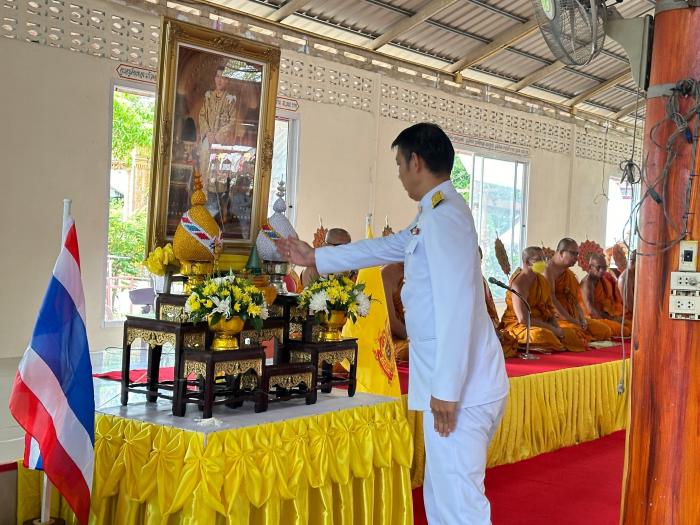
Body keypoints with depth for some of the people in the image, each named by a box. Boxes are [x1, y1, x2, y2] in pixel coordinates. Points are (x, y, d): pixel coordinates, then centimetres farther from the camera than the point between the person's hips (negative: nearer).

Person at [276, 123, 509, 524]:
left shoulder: (444, 215, -15)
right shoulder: (436, 215, 17)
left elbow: (457, 309, -22)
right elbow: (387, 247, 32)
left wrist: (446, 390, -22)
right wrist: (315, 257, 39)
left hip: (459, 387, -10)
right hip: (458, 383, 10)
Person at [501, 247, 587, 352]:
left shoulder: (541, 279, 9)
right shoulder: (519, 283, -18)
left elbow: (549, 309, 11)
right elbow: (523, 318, -25)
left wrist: (557, 327, -10)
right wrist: (552, 329, -21)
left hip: (541, 323, 9)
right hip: (519, 326, -9)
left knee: (573, 332, 2)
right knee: (541, 335, -38)